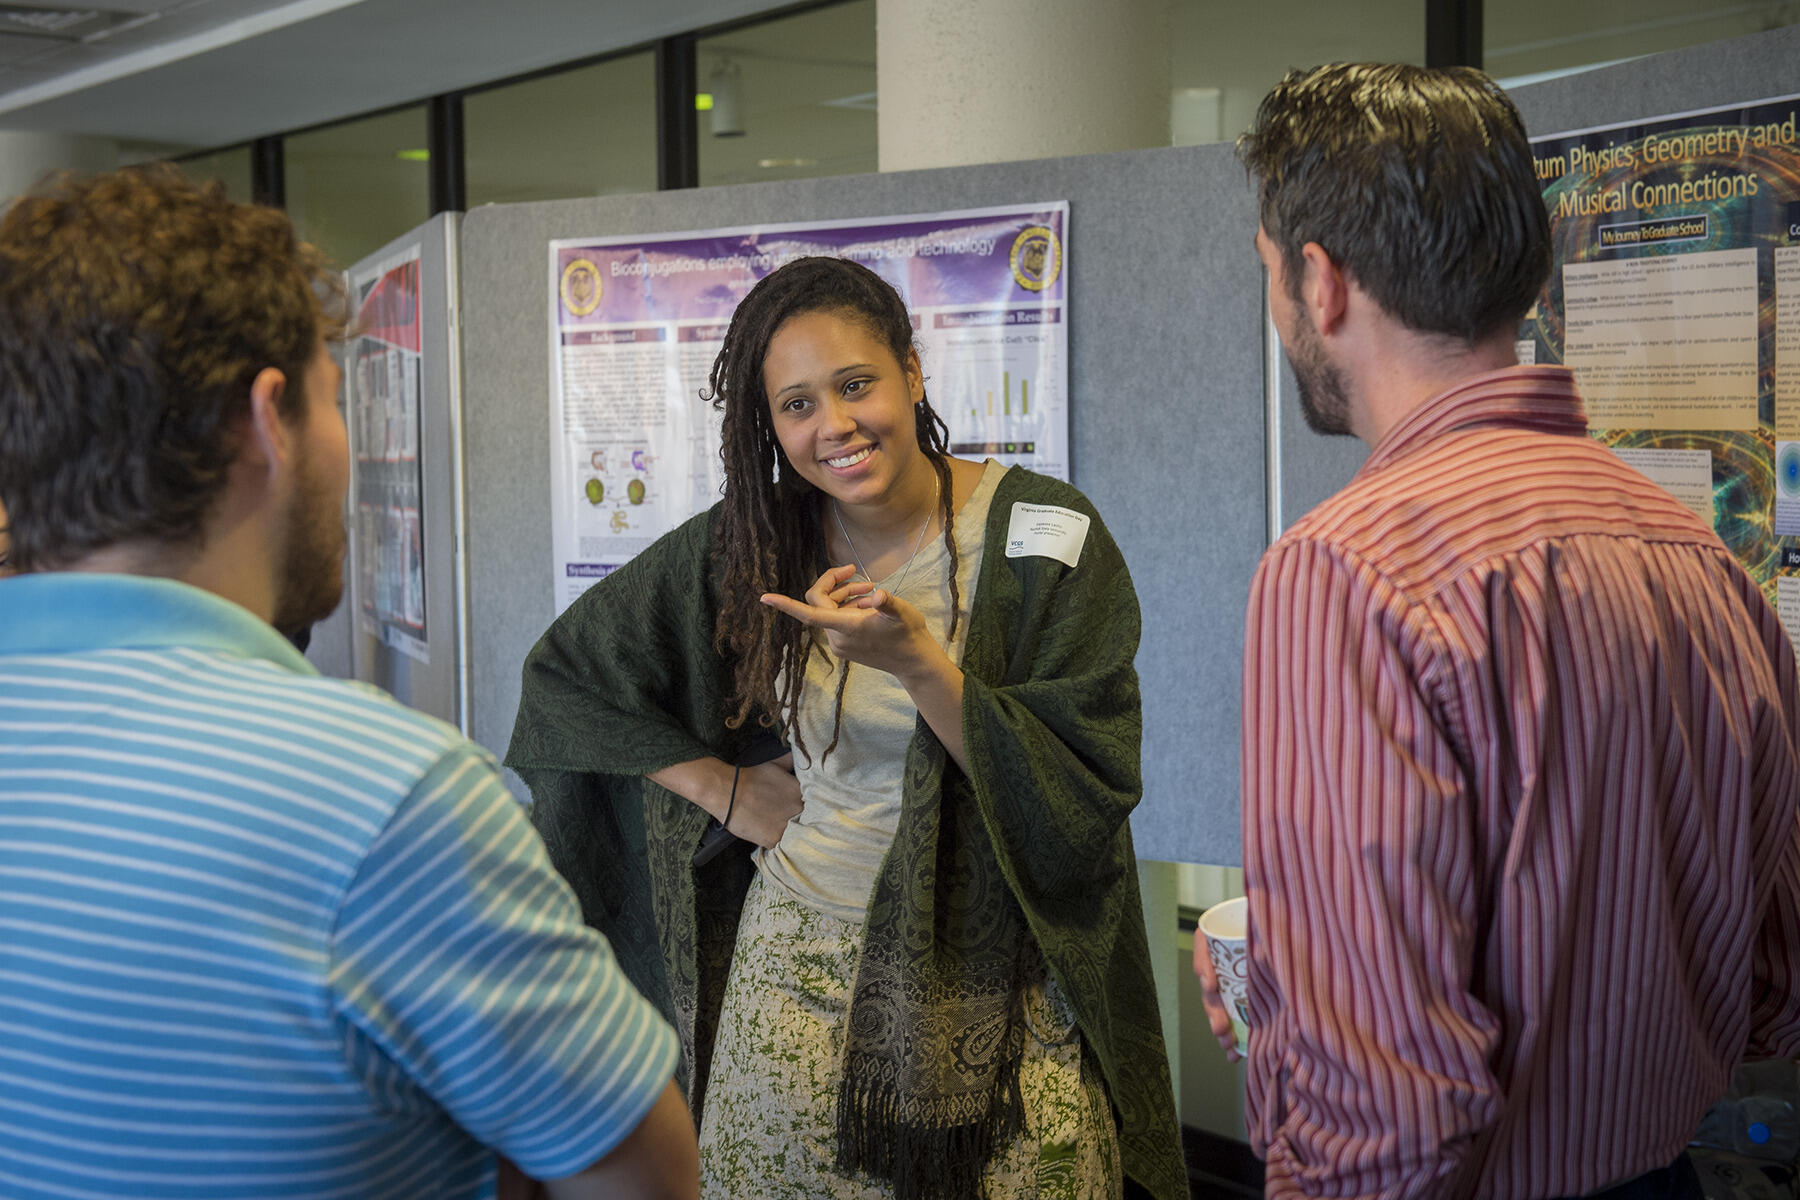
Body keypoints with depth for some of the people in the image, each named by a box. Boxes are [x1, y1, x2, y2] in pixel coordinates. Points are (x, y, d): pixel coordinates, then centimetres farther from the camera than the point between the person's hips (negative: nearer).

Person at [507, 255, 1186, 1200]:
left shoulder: (1044, 540, -9)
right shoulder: (749, 544, 0)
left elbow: (1085, 792, -14)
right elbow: (564, 669, 10)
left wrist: (915, 660, -25)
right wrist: (721, 787, 1)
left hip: (990, 989, -2)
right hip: (798, 974, 2)